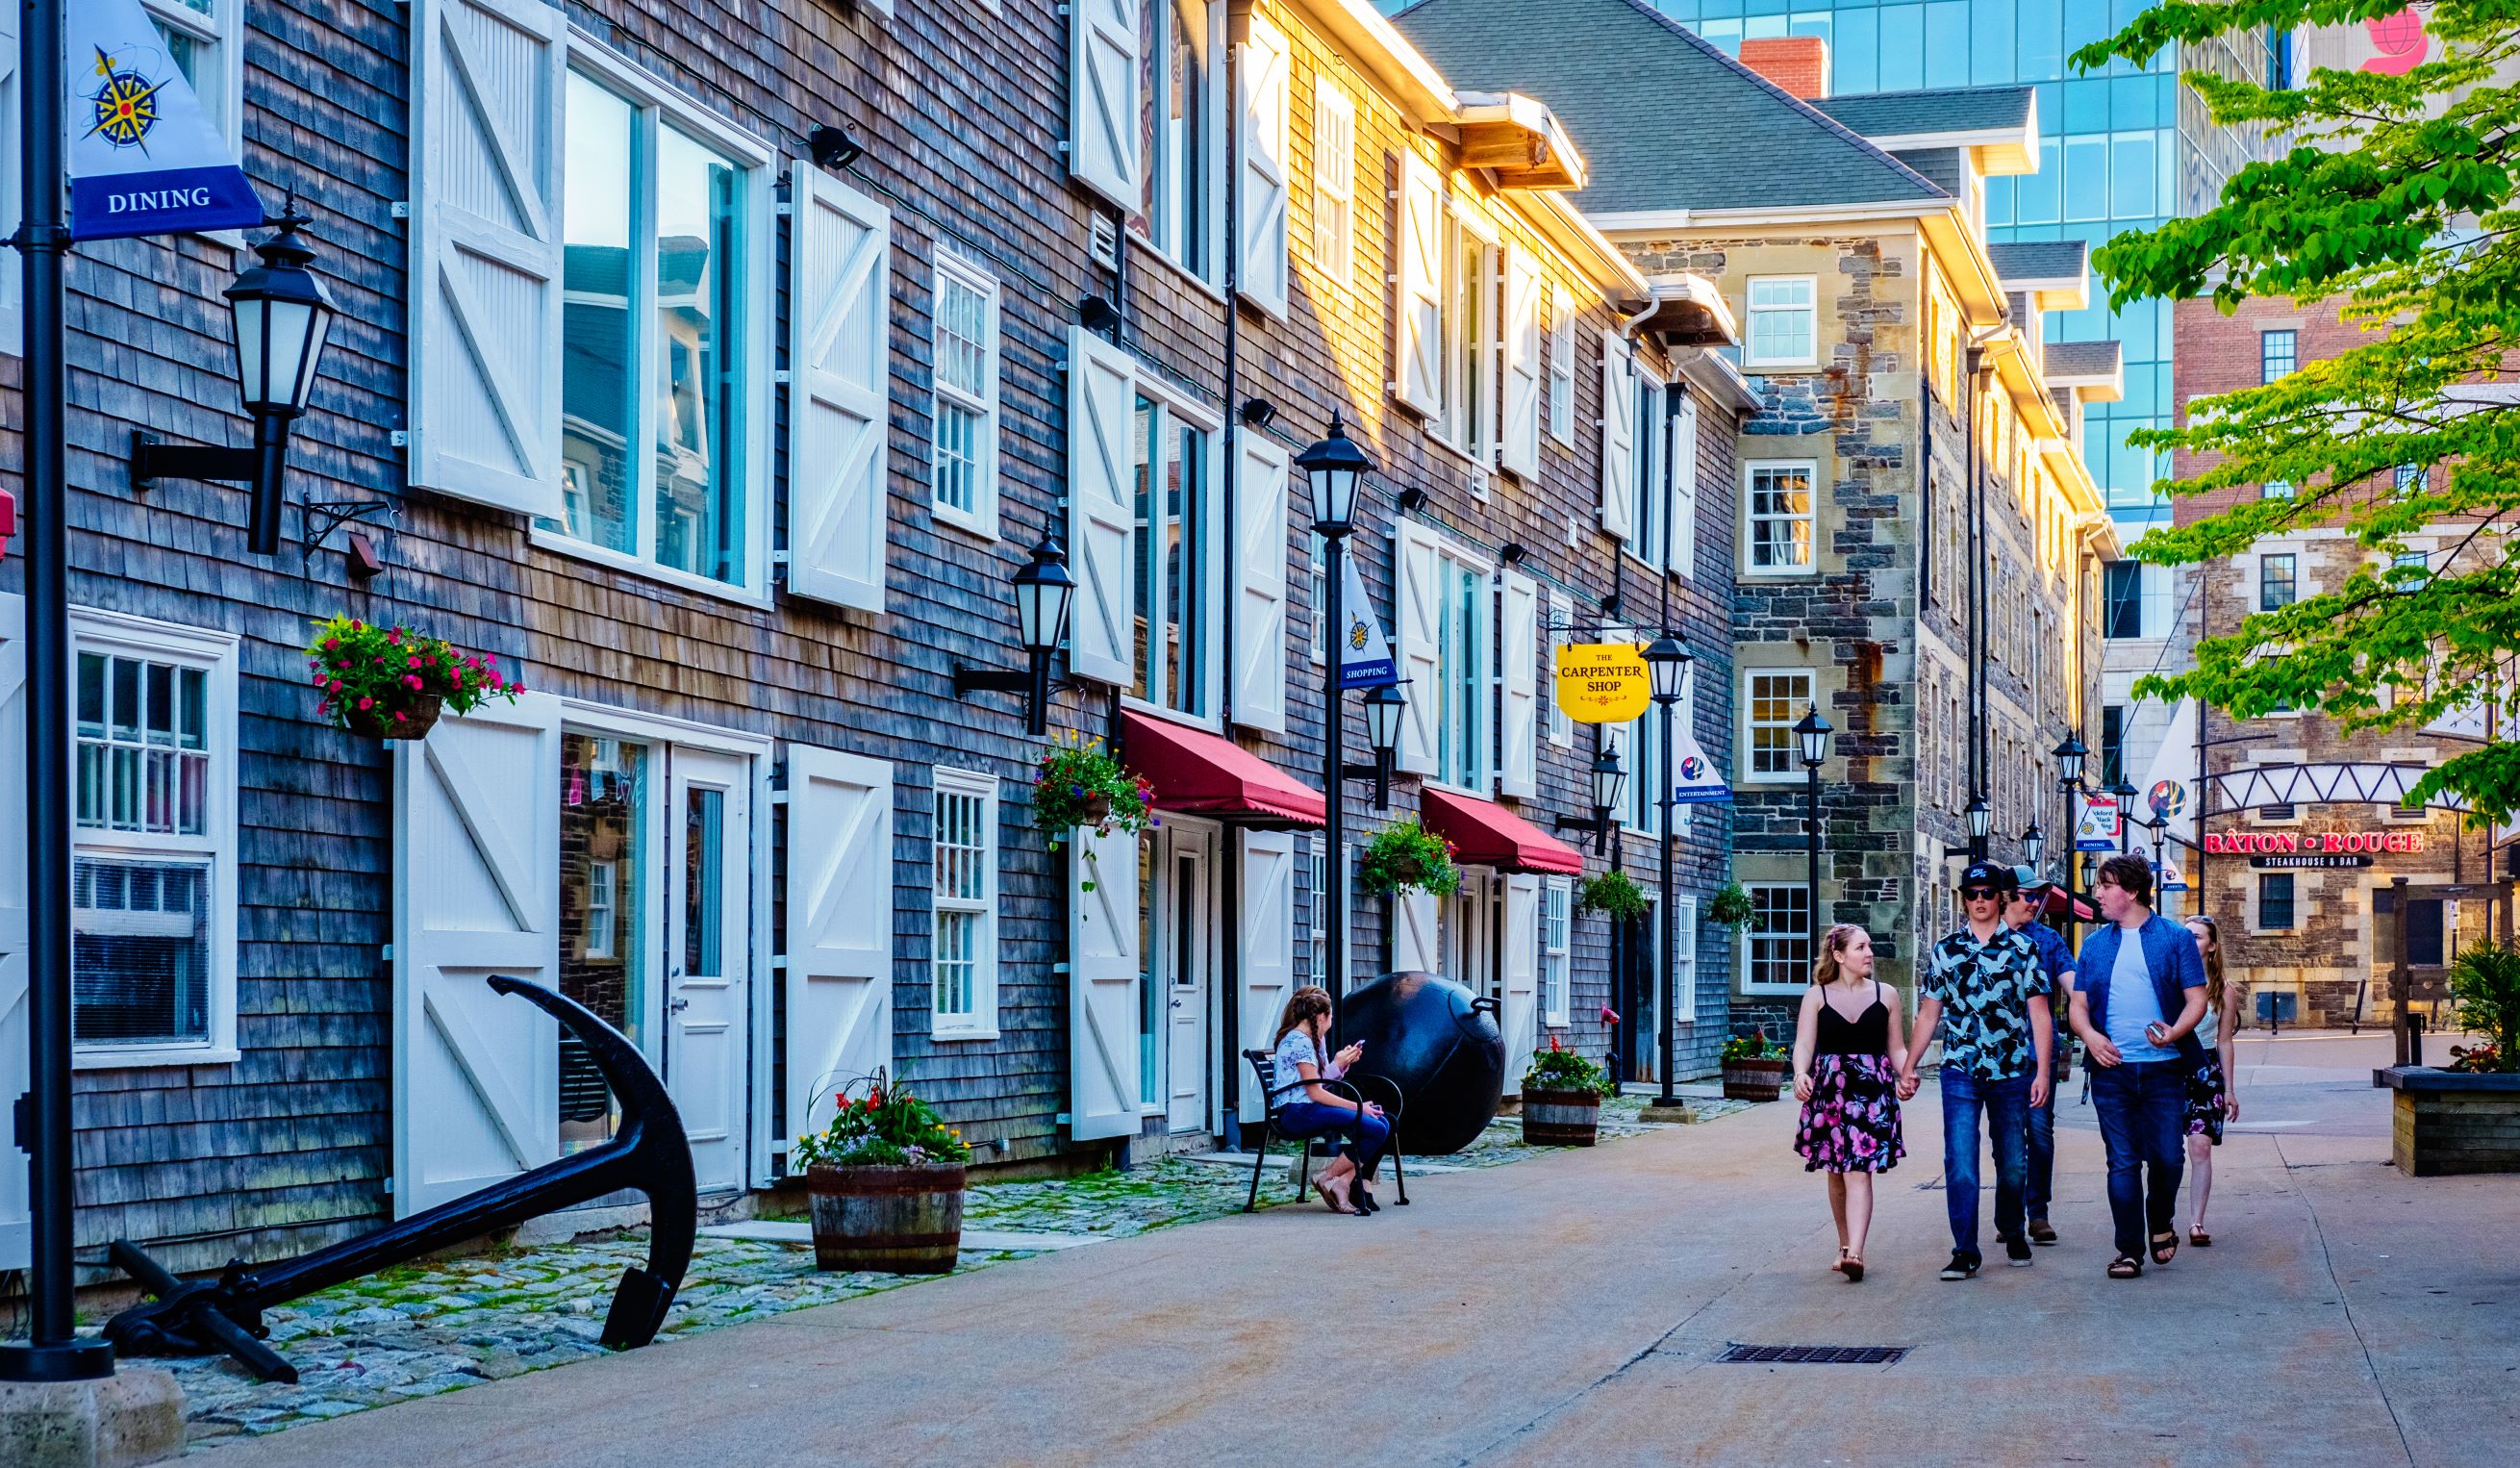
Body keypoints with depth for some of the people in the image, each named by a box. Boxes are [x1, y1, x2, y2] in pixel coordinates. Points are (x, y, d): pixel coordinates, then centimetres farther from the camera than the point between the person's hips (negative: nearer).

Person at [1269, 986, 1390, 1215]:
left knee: (1384, 1123, -4)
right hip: (1296, 1113, -10)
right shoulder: (1299, 1042, -11)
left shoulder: (1308, 1040, 19)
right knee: (1376, 1129, -23)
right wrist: (1357, 1106, -13)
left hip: (1310, 1110, 10)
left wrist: (1340, 1063, 16)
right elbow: (1315, 1093, -15)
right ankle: (1329, 1179, -11)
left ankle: (1347, 1183, -11)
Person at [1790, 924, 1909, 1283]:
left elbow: (1897, 1048, 12)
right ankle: (1844, 1244, 25)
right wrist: (1800, 1074, -23)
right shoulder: (1817, 996, 5)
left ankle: (1854, 1253, -20)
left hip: (1872, 1092, -1)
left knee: (1859, 1172, -12)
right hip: (1828, 1090, 1)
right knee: (1836, 1173, 9)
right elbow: (1804, 1043, -3)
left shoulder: (1885, 996, 8)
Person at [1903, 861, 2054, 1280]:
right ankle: (1965, 1251, -4)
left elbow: (2039, 1013, 2)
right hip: (1960, 1072, 0)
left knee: (2013, 1163, 10)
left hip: (2012, 1072, 0)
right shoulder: (1946, 951, 7)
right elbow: (1929, 1014, 11)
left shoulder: (2022, 948, 3)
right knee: (1959, 1163, -8)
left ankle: (2012, 1233, 31)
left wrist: (2042, 1072, -5)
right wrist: (1908, 1068, 6)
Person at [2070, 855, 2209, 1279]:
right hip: (2111, 1069, 2)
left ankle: (2160, 1225, 27)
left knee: (2166, 1157, -1)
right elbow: (2079, 1004, 13)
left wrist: (2175, 1032, -19)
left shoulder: (2175, 938, 2)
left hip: (2164, 1068, -2)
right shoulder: (2095, 944, 12)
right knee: (2122, 1161, 2)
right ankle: (2129, 1250, 7)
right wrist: (2089, 1035, -8)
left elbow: (2196, 998, 0)